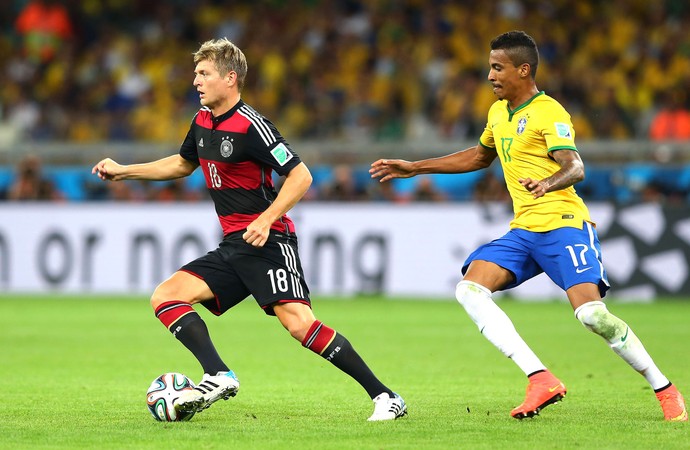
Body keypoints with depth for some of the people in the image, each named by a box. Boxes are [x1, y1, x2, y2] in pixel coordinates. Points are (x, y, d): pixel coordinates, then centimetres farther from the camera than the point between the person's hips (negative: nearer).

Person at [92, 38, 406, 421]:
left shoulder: (250, 126, -15)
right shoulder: (203, 122, 11)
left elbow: (301, 175, -17)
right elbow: (183, 163, 31)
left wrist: (266, 219, -26)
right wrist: (123, 171, 28)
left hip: (268, 242, -9)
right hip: (233, 247, 9)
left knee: (297, 321, -24)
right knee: (166, 297, -3)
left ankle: (384, 396, -19)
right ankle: (219, 377, -18)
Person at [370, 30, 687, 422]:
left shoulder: (549, 113, -9)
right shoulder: (499, 112, 16)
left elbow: (575, 168, -22)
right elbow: (479, 157, 34)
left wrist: (548, 184, -45)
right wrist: (415, 168, 33)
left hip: (563, 224, -8)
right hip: (523, 229, 8)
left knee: (591, 313, -21)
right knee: (470, 290, -11)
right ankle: (542, 381, -17)